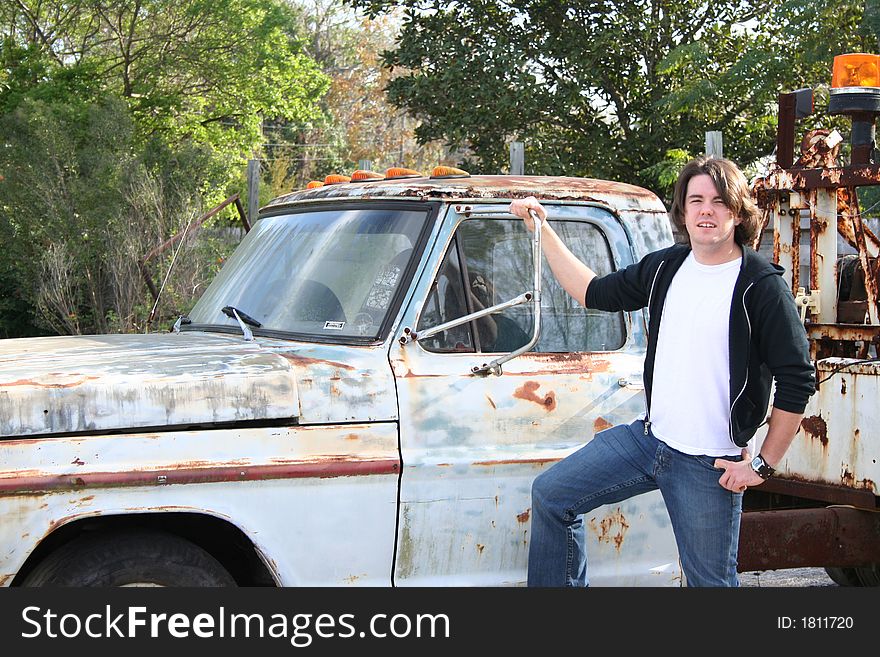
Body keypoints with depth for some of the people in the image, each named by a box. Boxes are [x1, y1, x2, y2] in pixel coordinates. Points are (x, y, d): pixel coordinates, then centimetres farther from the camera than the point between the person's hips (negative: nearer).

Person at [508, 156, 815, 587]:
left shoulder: (762, 286, -13)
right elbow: (593, 292, 18)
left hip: (708, 467, -6)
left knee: (710, 581, 3)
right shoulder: (665, 267, 6)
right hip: (647, 438, 6)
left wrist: (762, 465, -11)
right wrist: (542, 230, 15)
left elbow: (796, 383, -12)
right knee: (550, 494, 6)